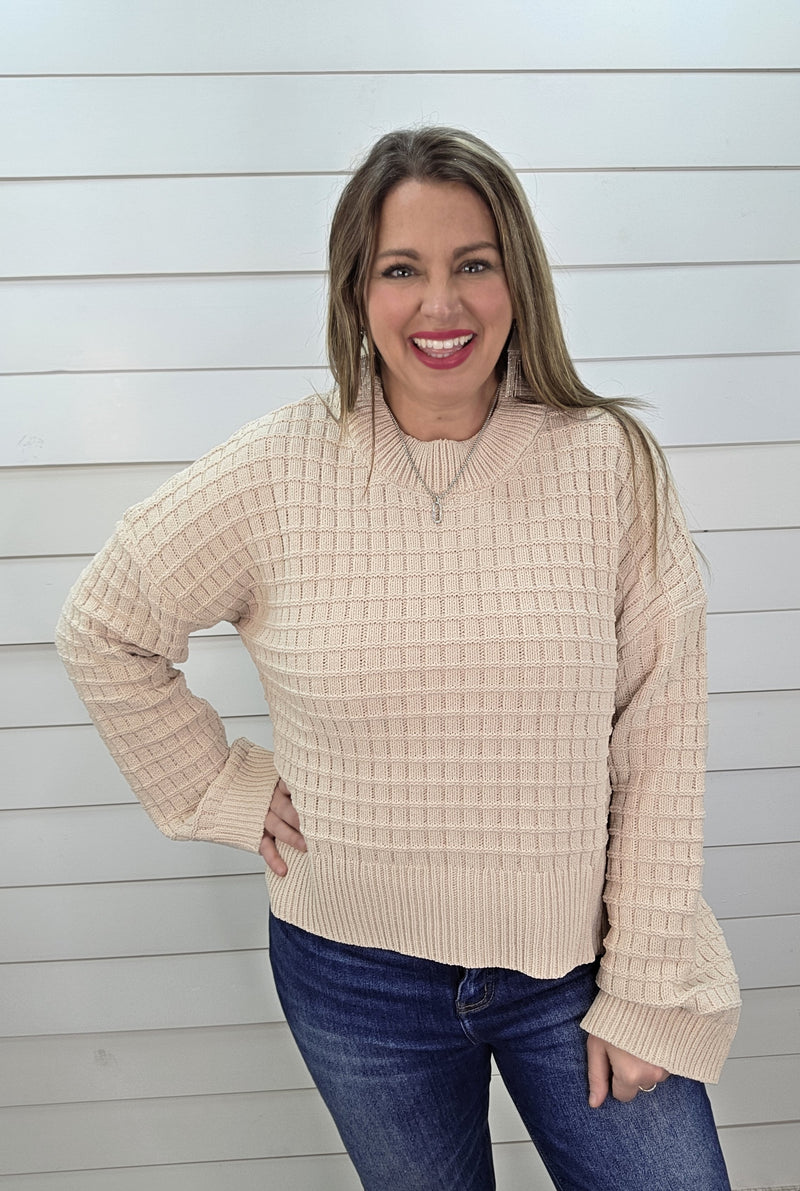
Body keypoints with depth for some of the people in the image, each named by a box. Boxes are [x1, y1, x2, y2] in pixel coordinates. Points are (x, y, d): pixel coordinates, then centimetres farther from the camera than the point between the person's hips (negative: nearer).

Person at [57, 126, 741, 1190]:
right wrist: (223, 792, -1)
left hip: (573, 966, 0)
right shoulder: (277, 474, -10)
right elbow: (104, 629, 3)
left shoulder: (610, 465, -11)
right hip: (358, 978, 1)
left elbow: (658, 742, -9)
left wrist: (644, 989, -7)